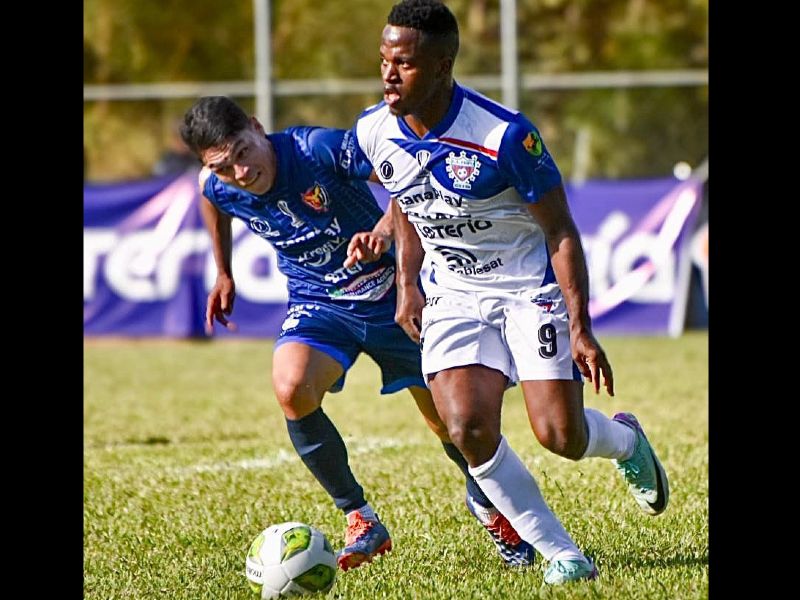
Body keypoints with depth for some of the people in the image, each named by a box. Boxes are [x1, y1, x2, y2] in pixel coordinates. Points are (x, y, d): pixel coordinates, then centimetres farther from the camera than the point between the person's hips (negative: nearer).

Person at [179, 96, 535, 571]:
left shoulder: (320, 149, -30)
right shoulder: (217, 189, -14)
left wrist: (385, 229, -42)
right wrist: (224, 275, 22)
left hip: (389, 295, -2)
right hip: (318, 304, 2)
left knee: (448, 420, 8)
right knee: (292, 388, -29)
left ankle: (487, 503, 43)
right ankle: (359, 519, -12)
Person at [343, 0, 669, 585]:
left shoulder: (505, 136, -25)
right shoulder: (374, 133, -9)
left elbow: (561, 232, -16)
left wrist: (580, 330, -18)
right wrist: (407, 284, 9)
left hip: (531, 289, -4)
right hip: (454, 297, 4)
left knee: (559, 435, -12)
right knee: (468, 429, -18)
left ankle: (625, 440, 27)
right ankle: (559, 553, -1)